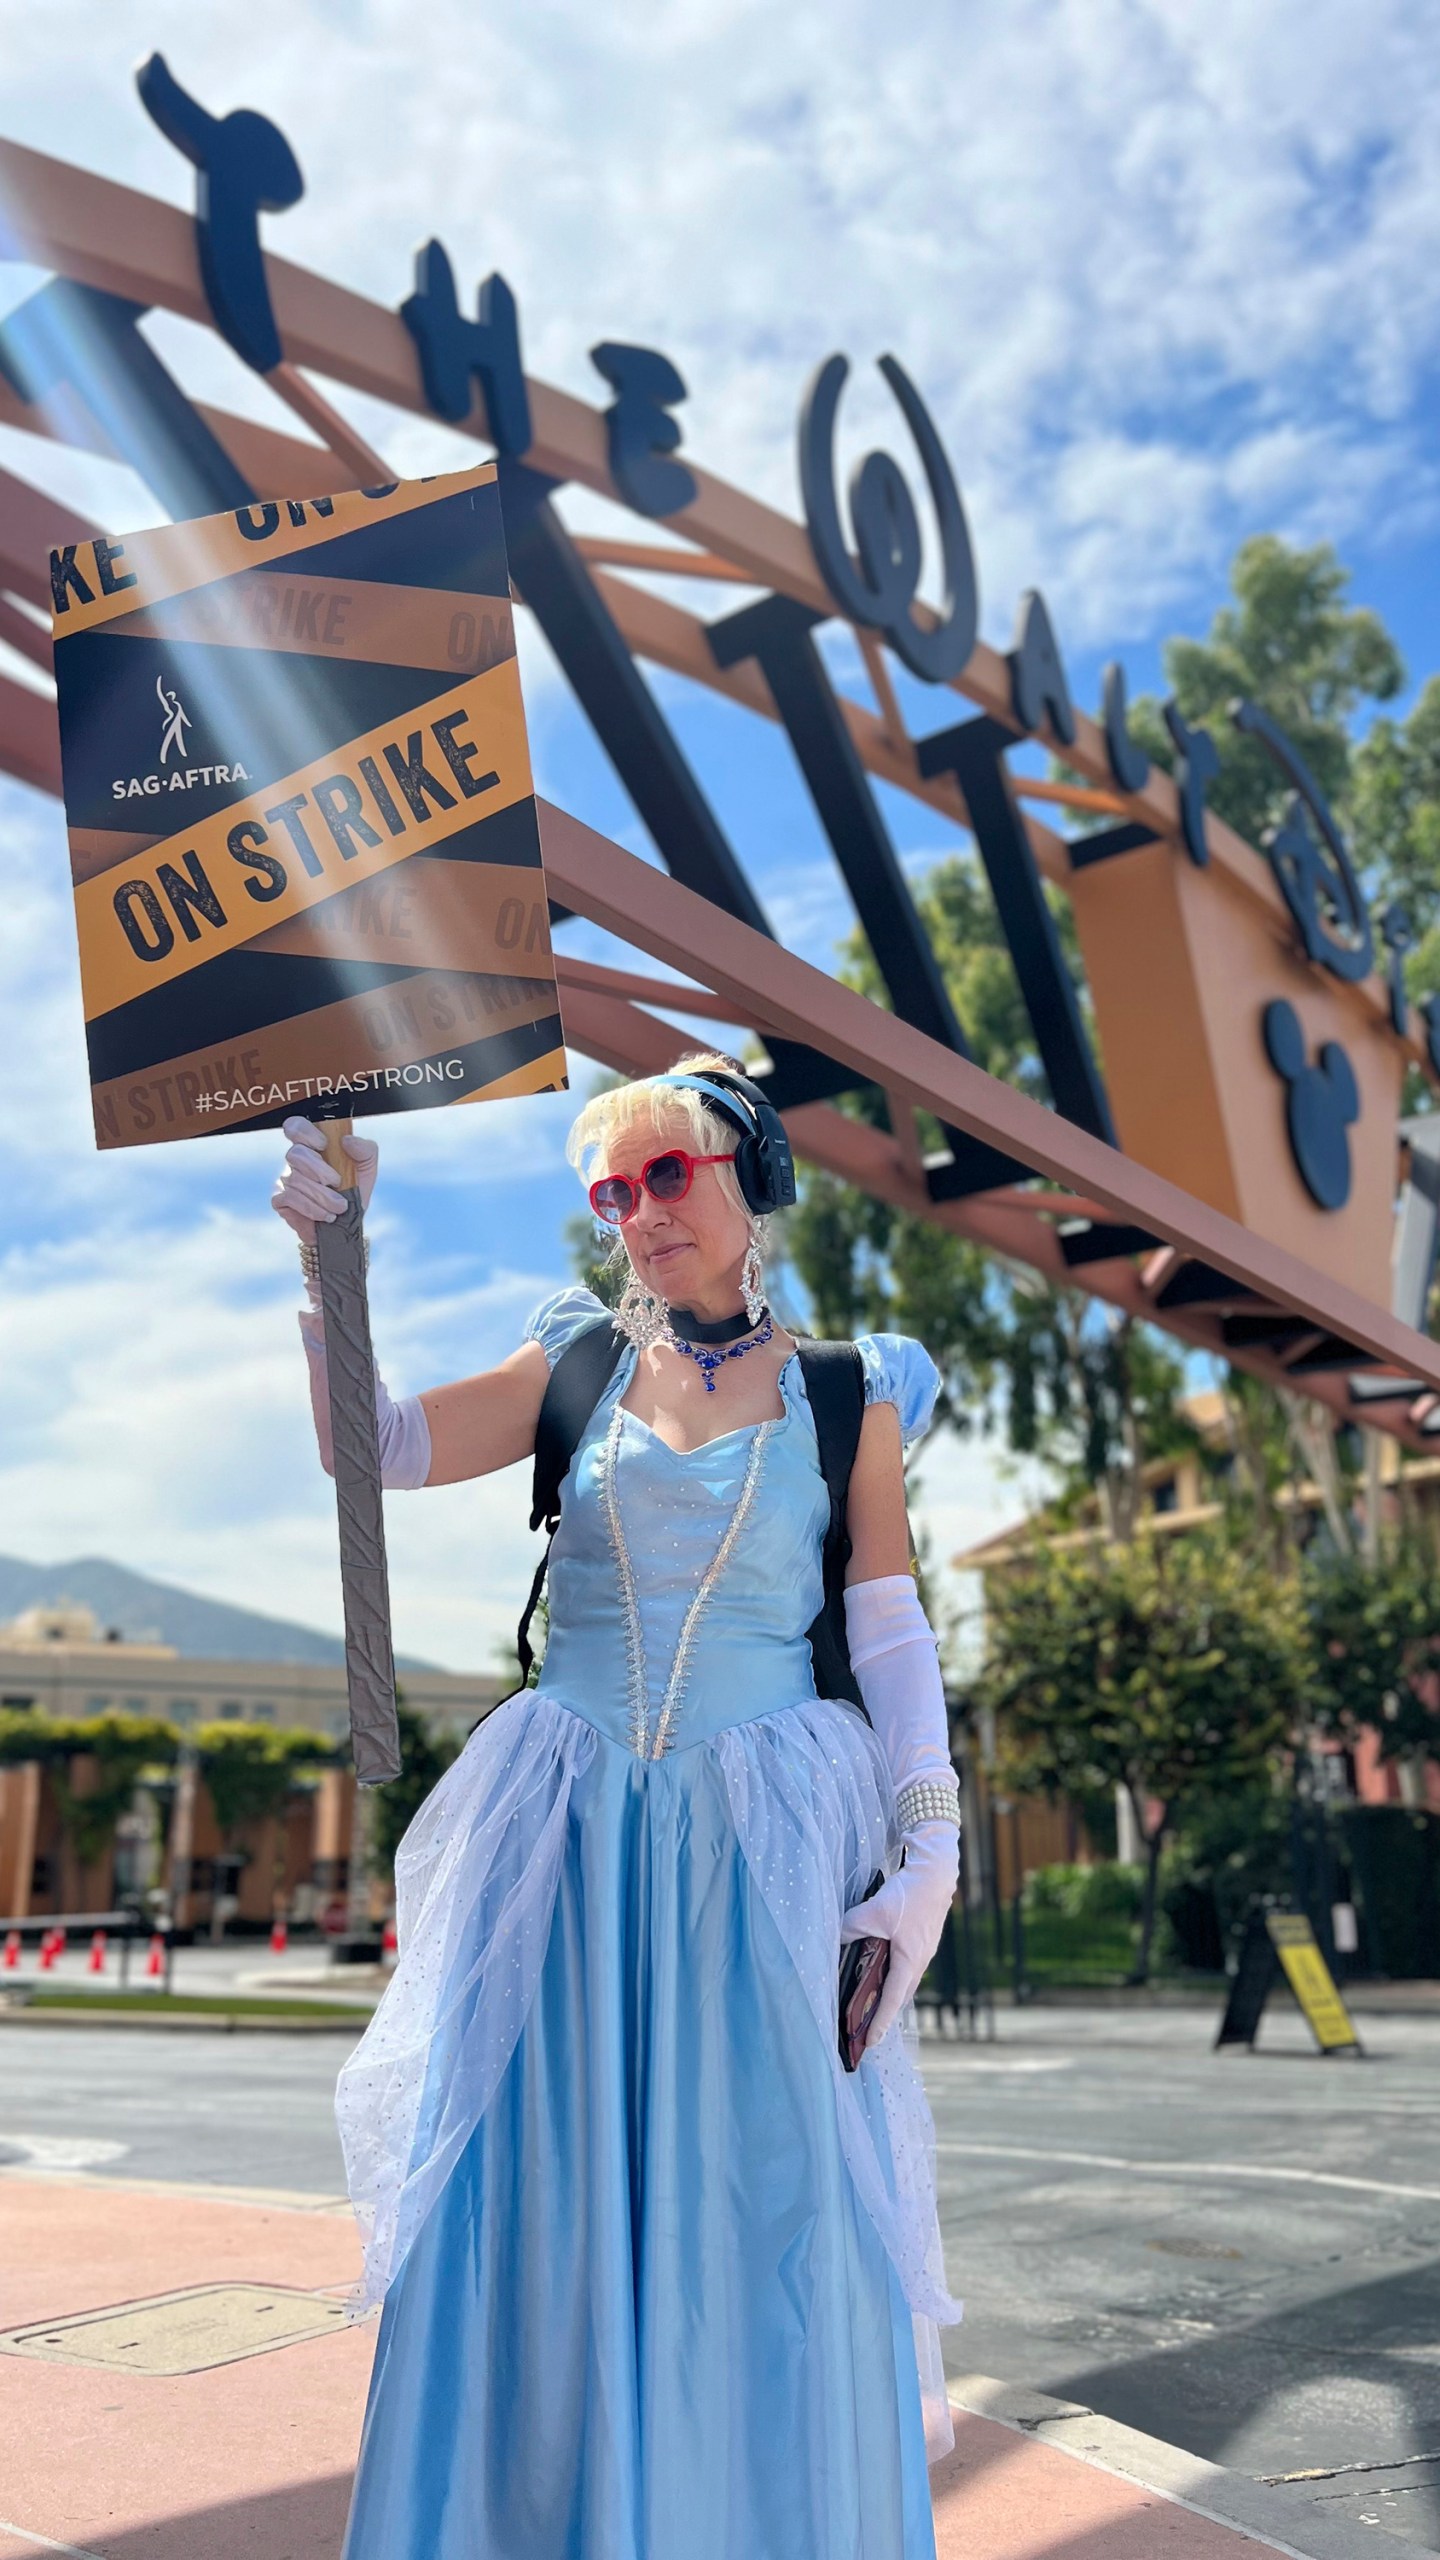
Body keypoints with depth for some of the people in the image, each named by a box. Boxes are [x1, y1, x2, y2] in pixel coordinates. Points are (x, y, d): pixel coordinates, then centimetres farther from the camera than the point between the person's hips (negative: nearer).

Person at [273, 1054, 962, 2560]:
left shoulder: (847, 1395, 4)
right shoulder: (581, 1364, 8)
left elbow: (890, 1632, 3)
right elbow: (373, 1448, 0)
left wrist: (930, 1845, -6)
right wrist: (330, 1257, -11)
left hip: (765, 1838, -1)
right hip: (572, 1829, 2)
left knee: (773, 2199, 1)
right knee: (536, 2192, 6)